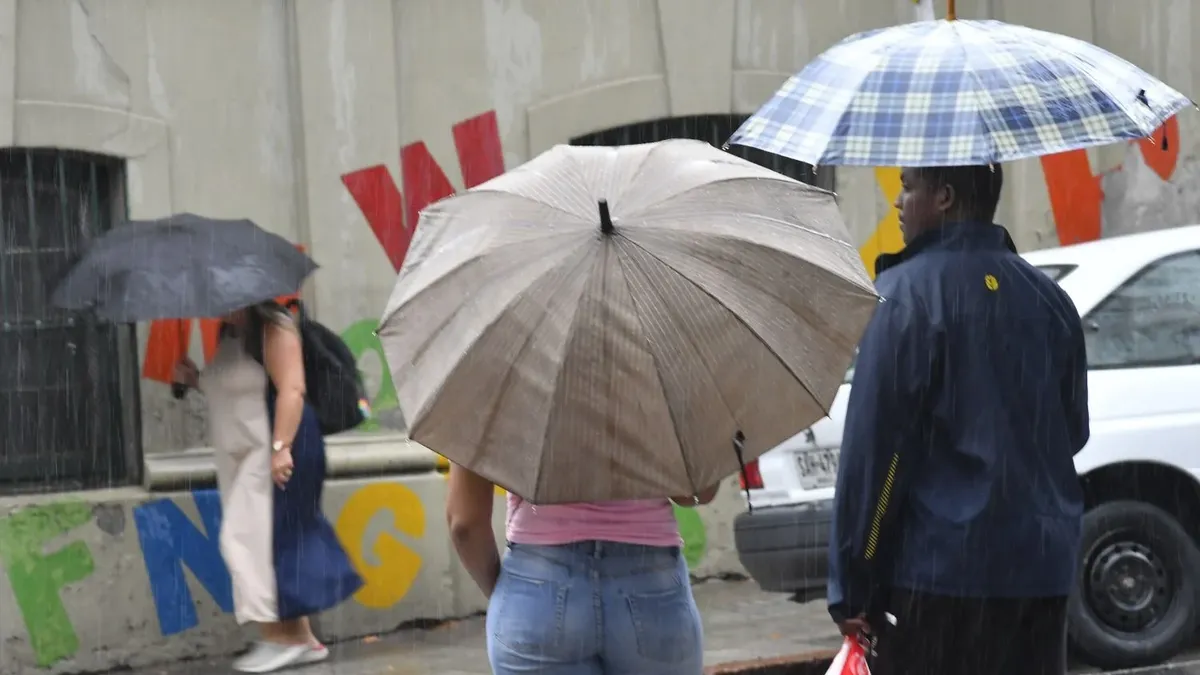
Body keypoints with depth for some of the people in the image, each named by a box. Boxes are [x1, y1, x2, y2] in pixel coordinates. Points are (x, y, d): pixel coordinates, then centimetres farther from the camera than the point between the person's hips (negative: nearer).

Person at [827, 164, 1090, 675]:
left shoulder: (908, 292, -10)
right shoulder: (1047, 297, 11)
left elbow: (873, 446, -14)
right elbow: (1074, 430, 18)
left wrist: (851, 587, -11)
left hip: (937, 573, -6)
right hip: (1044, 571, 6)